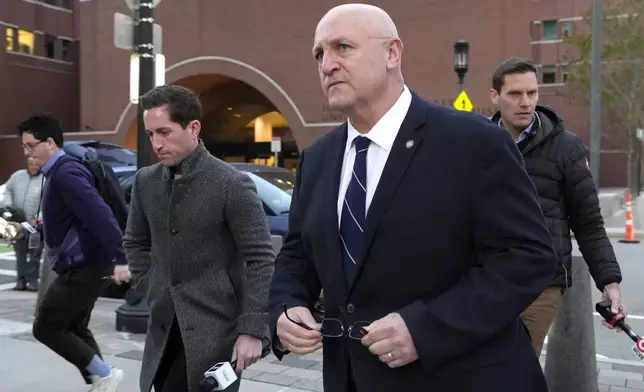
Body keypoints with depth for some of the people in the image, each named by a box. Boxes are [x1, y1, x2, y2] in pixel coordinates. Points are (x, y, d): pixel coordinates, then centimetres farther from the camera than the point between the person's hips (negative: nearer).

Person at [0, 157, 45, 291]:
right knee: (20, 252, 11)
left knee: (34, 253, -1)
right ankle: (21, 279, 19)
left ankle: (32, 279, 8)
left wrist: (38, 219, -21)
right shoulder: (17, 176, 6)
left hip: (37, 224, -5)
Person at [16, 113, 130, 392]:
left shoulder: (66, 173, -18)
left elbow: (100, 216, -28)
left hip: (83, 267, -10)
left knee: (46, 328, 0)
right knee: (74, 328, 18)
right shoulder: (58, 172, 13)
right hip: (82, 266, 10)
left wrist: (119, 259, -34)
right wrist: (29, 230, 24)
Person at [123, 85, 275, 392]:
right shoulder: (145, 181, 4)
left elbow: (261, 261, -13)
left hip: (215, 329, -5)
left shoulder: (232, 184, -13)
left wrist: (252, 329, -18)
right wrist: (150, 287, 7)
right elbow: (135, 242, 20)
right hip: (164, 328, 5)